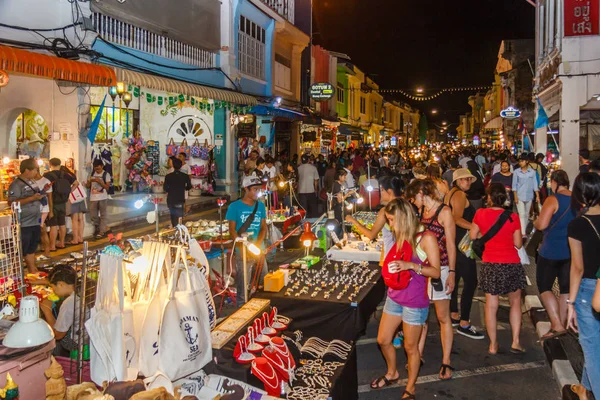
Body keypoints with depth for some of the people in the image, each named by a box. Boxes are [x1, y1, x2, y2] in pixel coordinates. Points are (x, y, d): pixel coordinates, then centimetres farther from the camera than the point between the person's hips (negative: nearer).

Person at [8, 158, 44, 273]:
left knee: (32, 248, 17)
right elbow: (11, 202, -23)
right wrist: (32, 198, -26)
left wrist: (41, 195, 4)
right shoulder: (16, 184, -15)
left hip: (35, 222, 8)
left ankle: (32, 271, 27)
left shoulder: (32, 181, 10)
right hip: (23, 224, -8)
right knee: (21, 251, -1)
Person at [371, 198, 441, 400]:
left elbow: (436, 272, -16)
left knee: (410, 347, 9)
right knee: (383, 340, 15)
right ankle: (392, 373, 41)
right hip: (394, 297, 7)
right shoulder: (400, 237, 6)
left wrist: (411, 265, -28)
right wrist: (390, 266, -1)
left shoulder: (426, 238, -15)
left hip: (414, 302, -7)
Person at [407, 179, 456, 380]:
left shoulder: (444, 212, -10)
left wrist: (452, 273, -12)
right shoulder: (422, 211, 9)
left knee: (443, 317, 4)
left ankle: (446, 361, 15)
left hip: (440, 269, -6)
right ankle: (418, 355, 23)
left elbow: (451, 245, -10)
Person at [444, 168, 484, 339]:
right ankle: (464, 324, -8)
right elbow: (457, 219, -25)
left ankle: (454, 315, 26)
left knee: (454, 278, 17)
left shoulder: (449, 193, 15)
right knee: (470, 281, -10)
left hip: (451, 240, 11)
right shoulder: (460, 194, -14)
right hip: (461, 241, -11)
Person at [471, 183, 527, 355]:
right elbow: (518, 244, -3)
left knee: (491, 305, 7)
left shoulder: (480, 214, -7)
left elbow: (473, 236, 5)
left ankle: (493, 345, 16)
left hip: (490, 264, 0)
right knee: (515, 302, 17)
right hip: (511, 263, 0)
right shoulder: (513, 217, -9)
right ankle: (516, 341, 15)